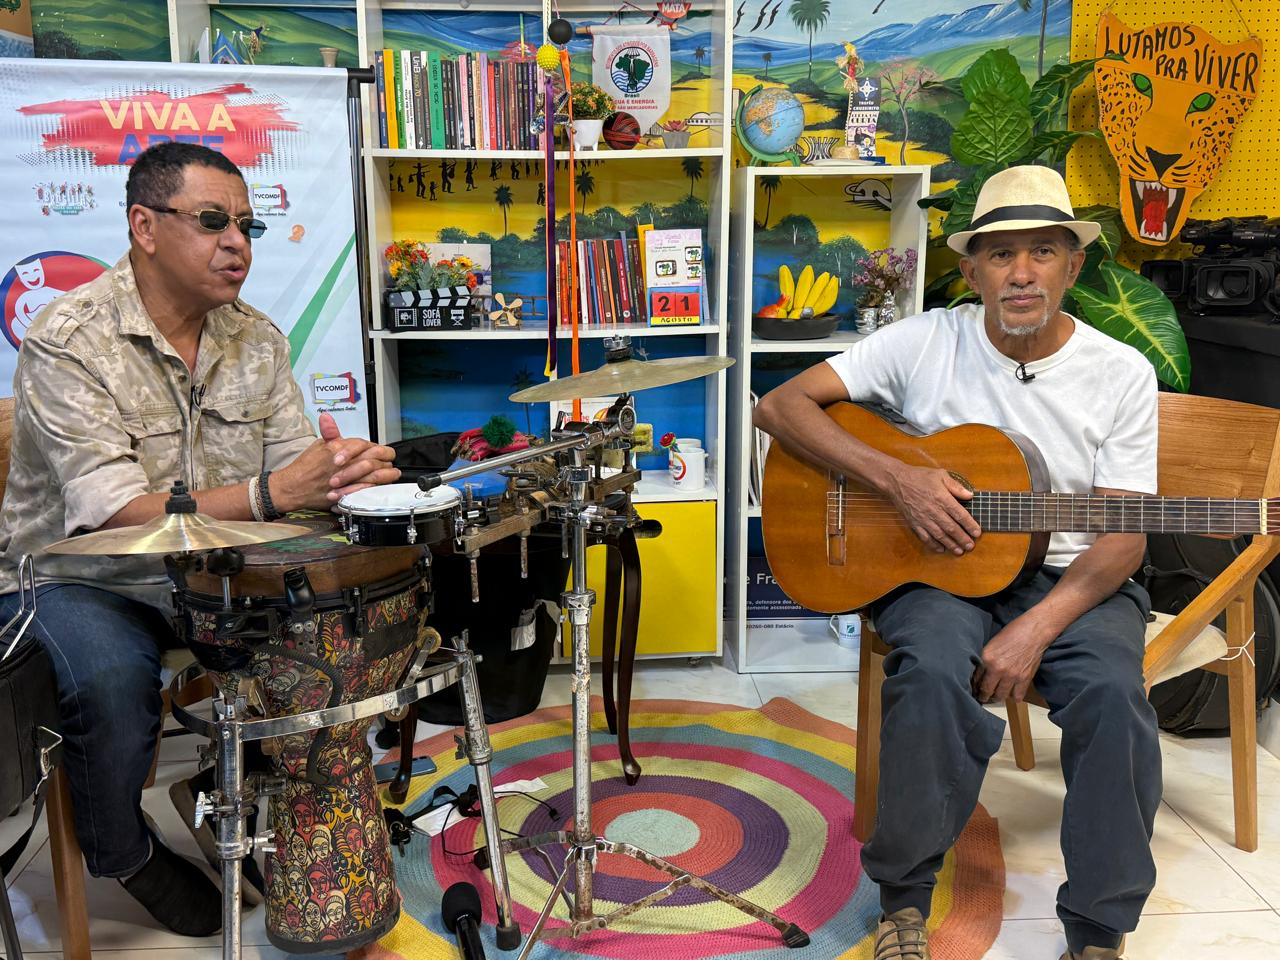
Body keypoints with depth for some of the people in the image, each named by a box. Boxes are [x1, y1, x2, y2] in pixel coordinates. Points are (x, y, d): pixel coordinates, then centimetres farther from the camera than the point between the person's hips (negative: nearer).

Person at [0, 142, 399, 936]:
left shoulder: (257, 339, 0)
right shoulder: (69, 344, -19)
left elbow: (295, 464, -5)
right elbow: (117, 514, -30)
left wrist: (350, 470, -31)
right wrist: (268, 495, -44)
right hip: (78, 579, -5)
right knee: (113, 678, -34)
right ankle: (125, 854, 1)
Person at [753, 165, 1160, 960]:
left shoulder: (1123, 374, -2)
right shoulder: (924, 342, -4)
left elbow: (1125, 536, -6)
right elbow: (780, 405, -7)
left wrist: (1035, 629, -23)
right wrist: (896, 479, -20)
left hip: (1068, 579, 1)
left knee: (1115, 693, -28)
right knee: (935, 673, -32)